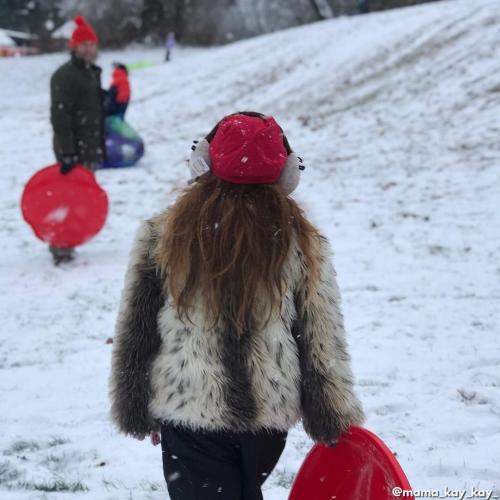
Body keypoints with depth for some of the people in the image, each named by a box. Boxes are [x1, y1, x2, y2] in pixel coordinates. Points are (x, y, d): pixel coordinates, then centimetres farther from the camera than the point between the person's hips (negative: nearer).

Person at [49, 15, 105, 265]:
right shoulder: (65, 76, -12)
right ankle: (61, 247, -8)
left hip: (90, 150, 9)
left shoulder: (92, 73, 17)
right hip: (73, 150, -9)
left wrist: (100, 146, 23)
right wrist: (67, 154, -24)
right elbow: (59, 116, -19)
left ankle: (65, 244, 21)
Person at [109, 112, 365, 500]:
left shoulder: (163, 236, -7)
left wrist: (139, 412, 11)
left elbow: (136, 335, -1)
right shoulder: (301, 241, -6)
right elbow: (322, 341, -2)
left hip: (188, 413, -2)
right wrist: (334, 421, 10)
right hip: (270, 412, 2)